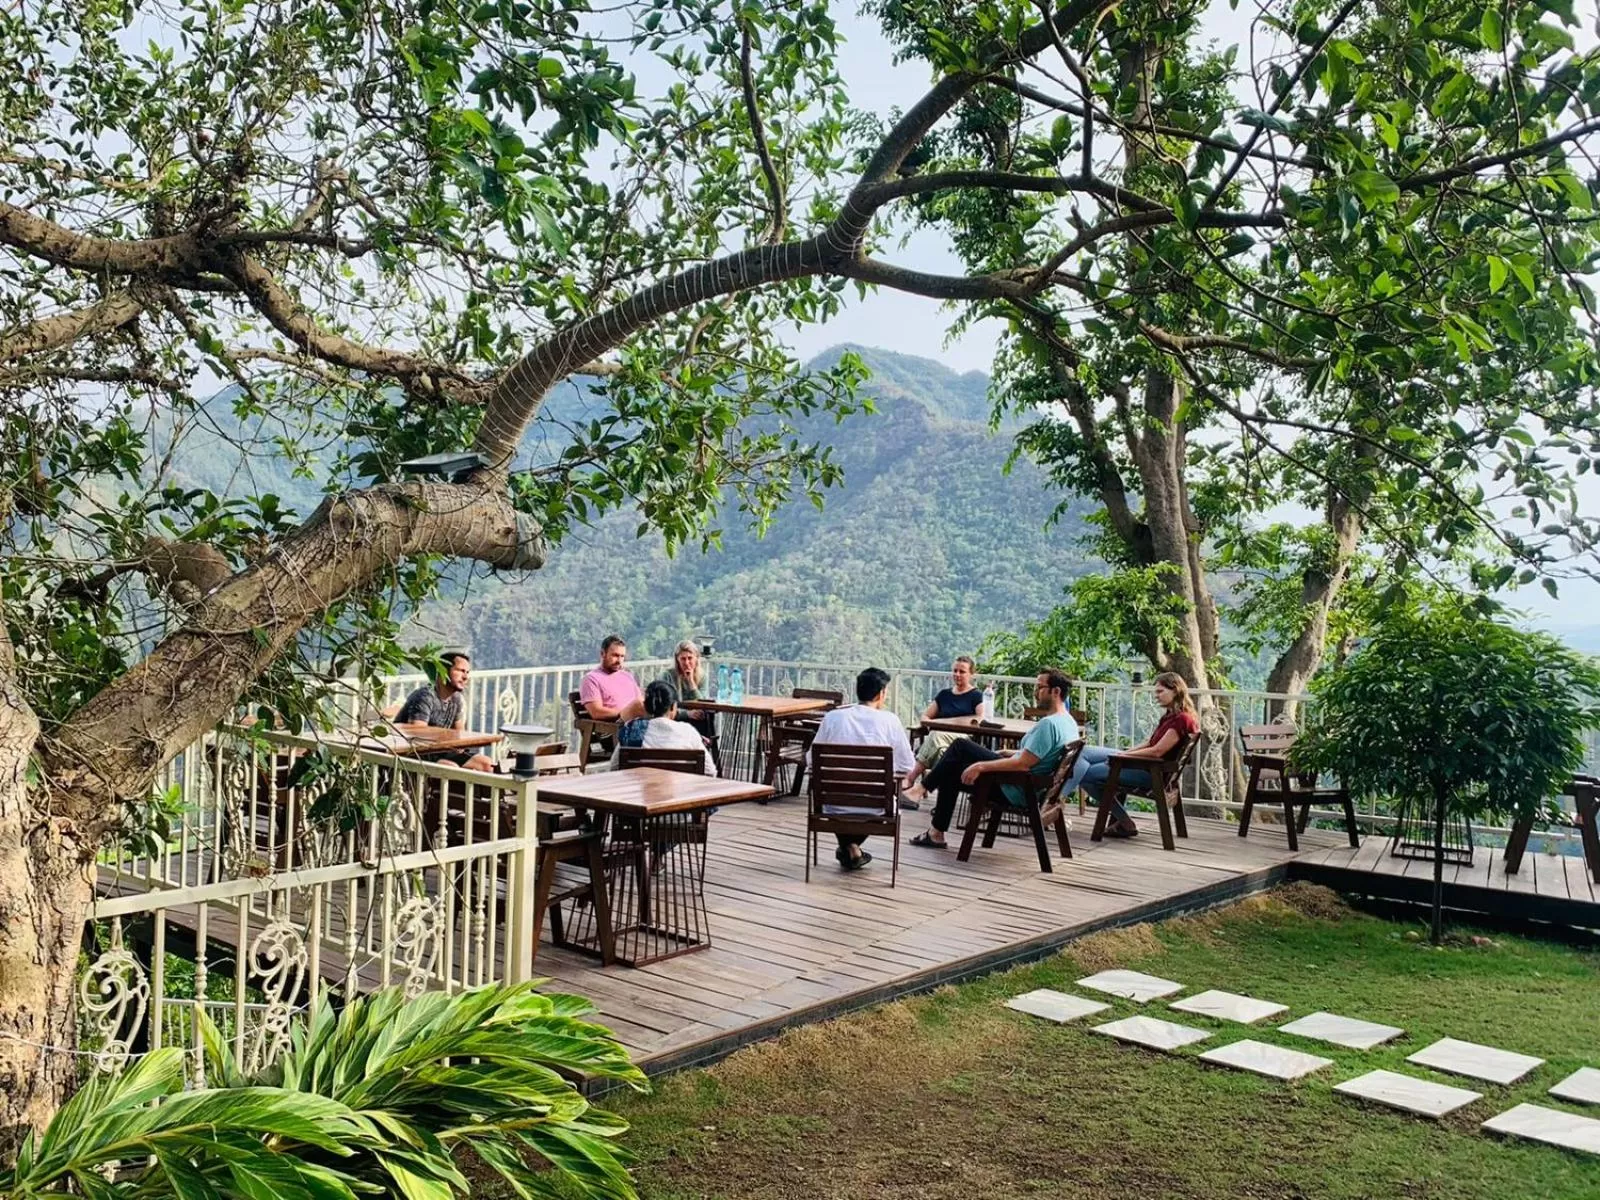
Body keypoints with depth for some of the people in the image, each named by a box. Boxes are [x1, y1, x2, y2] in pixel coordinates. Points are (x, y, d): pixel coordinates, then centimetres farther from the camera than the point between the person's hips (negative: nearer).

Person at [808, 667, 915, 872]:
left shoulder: (832, 717, -4)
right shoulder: (889, 720, -8)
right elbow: (907, 766, -2)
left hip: (836, 807, 1)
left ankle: (849, 848, 24)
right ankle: (853, 845, 25)